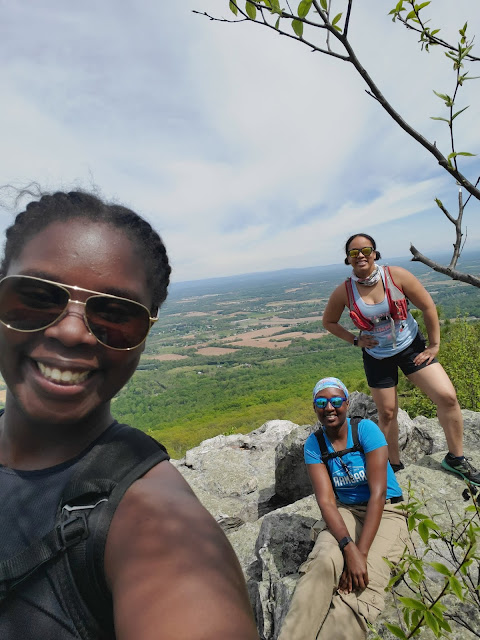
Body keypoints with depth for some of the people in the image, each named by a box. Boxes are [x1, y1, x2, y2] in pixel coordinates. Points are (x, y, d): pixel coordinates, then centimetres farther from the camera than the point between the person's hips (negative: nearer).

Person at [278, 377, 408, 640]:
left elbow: (378, 493, -19)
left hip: (386, 512, -1)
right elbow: (325, 501, -12)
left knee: (359, 586, -27)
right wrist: (348, 547, -28)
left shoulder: (366, 430, -16)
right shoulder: (313, 445, -7)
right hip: (347, 512, 2)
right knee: (322, 562, -29)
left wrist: (361, 552, -24)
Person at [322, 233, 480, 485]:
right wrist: (355, 340, -7)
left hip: (411, 346, 0)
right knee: (387, 413, 8)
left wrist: (434, 345, -5)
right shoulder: (343, 292, -14)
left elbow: (428, 307, -8)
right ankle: (395, 466, 32)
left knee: (447, 397, -10)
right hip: (377, 356, 0)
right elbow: (329, 322, 2)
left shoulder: (397, 275, -16)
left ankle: (455, 458, 16)